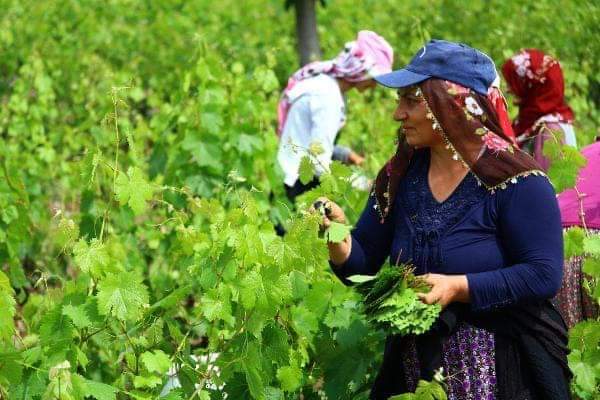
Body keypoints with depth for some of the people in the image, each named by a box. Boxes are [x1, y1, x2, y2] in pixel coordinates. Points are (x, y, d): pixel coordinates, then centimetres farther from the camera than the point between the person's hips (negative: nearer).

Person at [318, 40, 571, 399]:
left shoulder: (515, 180, -14)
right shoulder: (399, 177, 4)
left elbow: (544, 276, -21)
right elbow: (362, 265, 6)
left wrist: (457, 287, -27)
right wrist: (338, 239, -16)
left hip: (503, 368, -5)